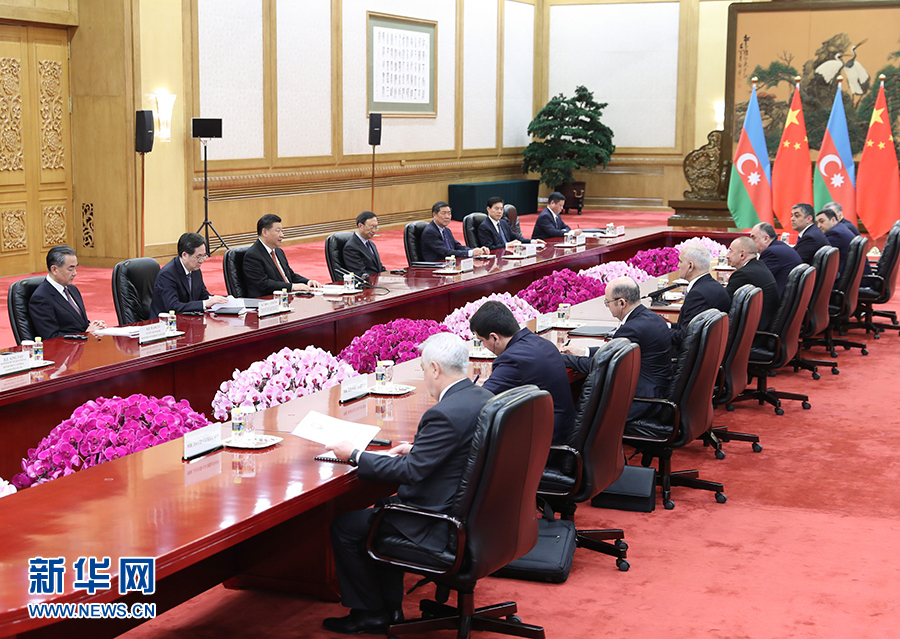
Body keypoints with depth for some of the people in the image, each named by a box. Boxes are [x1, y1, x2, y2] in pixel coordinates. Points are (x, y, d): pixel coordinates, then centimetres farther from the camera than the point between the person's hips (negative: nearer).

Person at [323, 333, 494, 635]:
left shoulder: (444, 414, -27)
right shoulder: (484, 397, 2)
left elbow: (410, 472, -23)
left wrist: (354, 456, -12)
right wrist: (416, 448, 13)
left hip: (442, 524, -10)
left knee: (344, 527, 3)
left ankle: (370, 613, 20)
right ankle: (389, 608, 31)